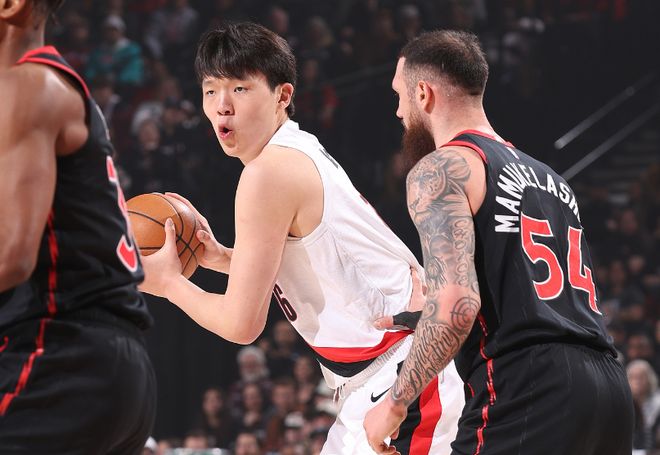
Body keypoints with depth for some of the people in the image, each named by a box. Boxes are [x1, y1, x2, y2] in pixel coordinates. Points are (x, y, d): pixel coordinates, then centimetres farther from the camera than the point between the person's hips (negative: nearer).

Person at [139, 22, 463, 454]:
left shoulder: (269, 173, -16)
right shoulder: (301, 152, 14)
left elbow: (242, 323, -14)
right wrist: (222, 258, 18)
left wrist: (168, 282, 2)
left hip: (401, 384, -11)